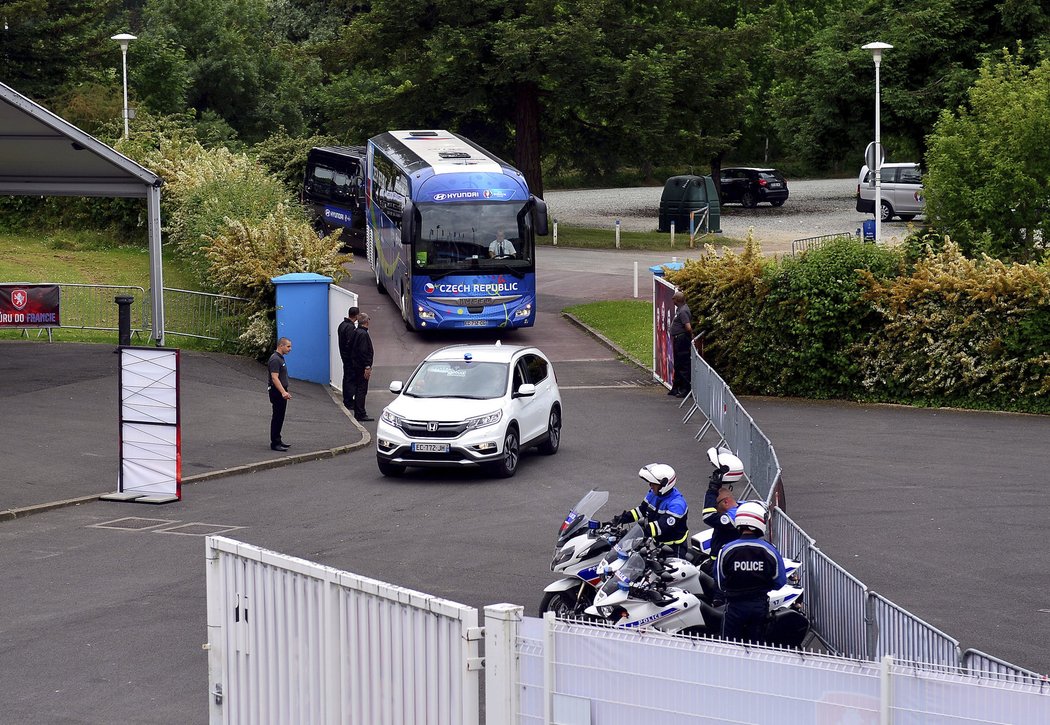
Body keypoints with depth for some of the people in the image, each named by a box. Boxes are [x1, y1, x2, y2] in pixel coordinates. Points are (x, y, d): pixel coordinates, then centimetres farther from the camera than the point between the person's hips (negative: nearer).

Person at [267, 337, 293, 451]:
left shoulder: (280, 358, 14)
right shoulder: (275, 359, -19)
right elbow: (274, 378, -26)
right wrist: (283, 392, -33)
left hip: (281, 392, 10)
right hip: (277, 393, -10)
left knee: (280, 417, 15)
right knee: (277, 417, -7)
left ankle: (277, 440, 22)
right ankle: (275, 443, -5)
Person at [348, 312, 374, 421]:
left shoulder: (356, 333, 13)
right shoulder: (363, 334, -17)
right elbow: (363, 352, -23)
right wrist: (367, 367, -22)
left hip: (355, 366, 10)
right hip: (361, 367, -10)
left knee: (359, 390, 15)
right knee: (362, 390, -7)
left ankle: (358, 413, 21)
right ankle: (360, 414, -6)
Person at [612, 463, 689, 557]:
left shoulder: (676, 503, -24)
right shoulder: (653, 494, 5)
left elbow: (663, 525, -32)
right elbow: (642, 509, 16)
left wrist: (642, 530, -38)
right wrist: (623, 518, 4)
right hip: (657, 543, 8)